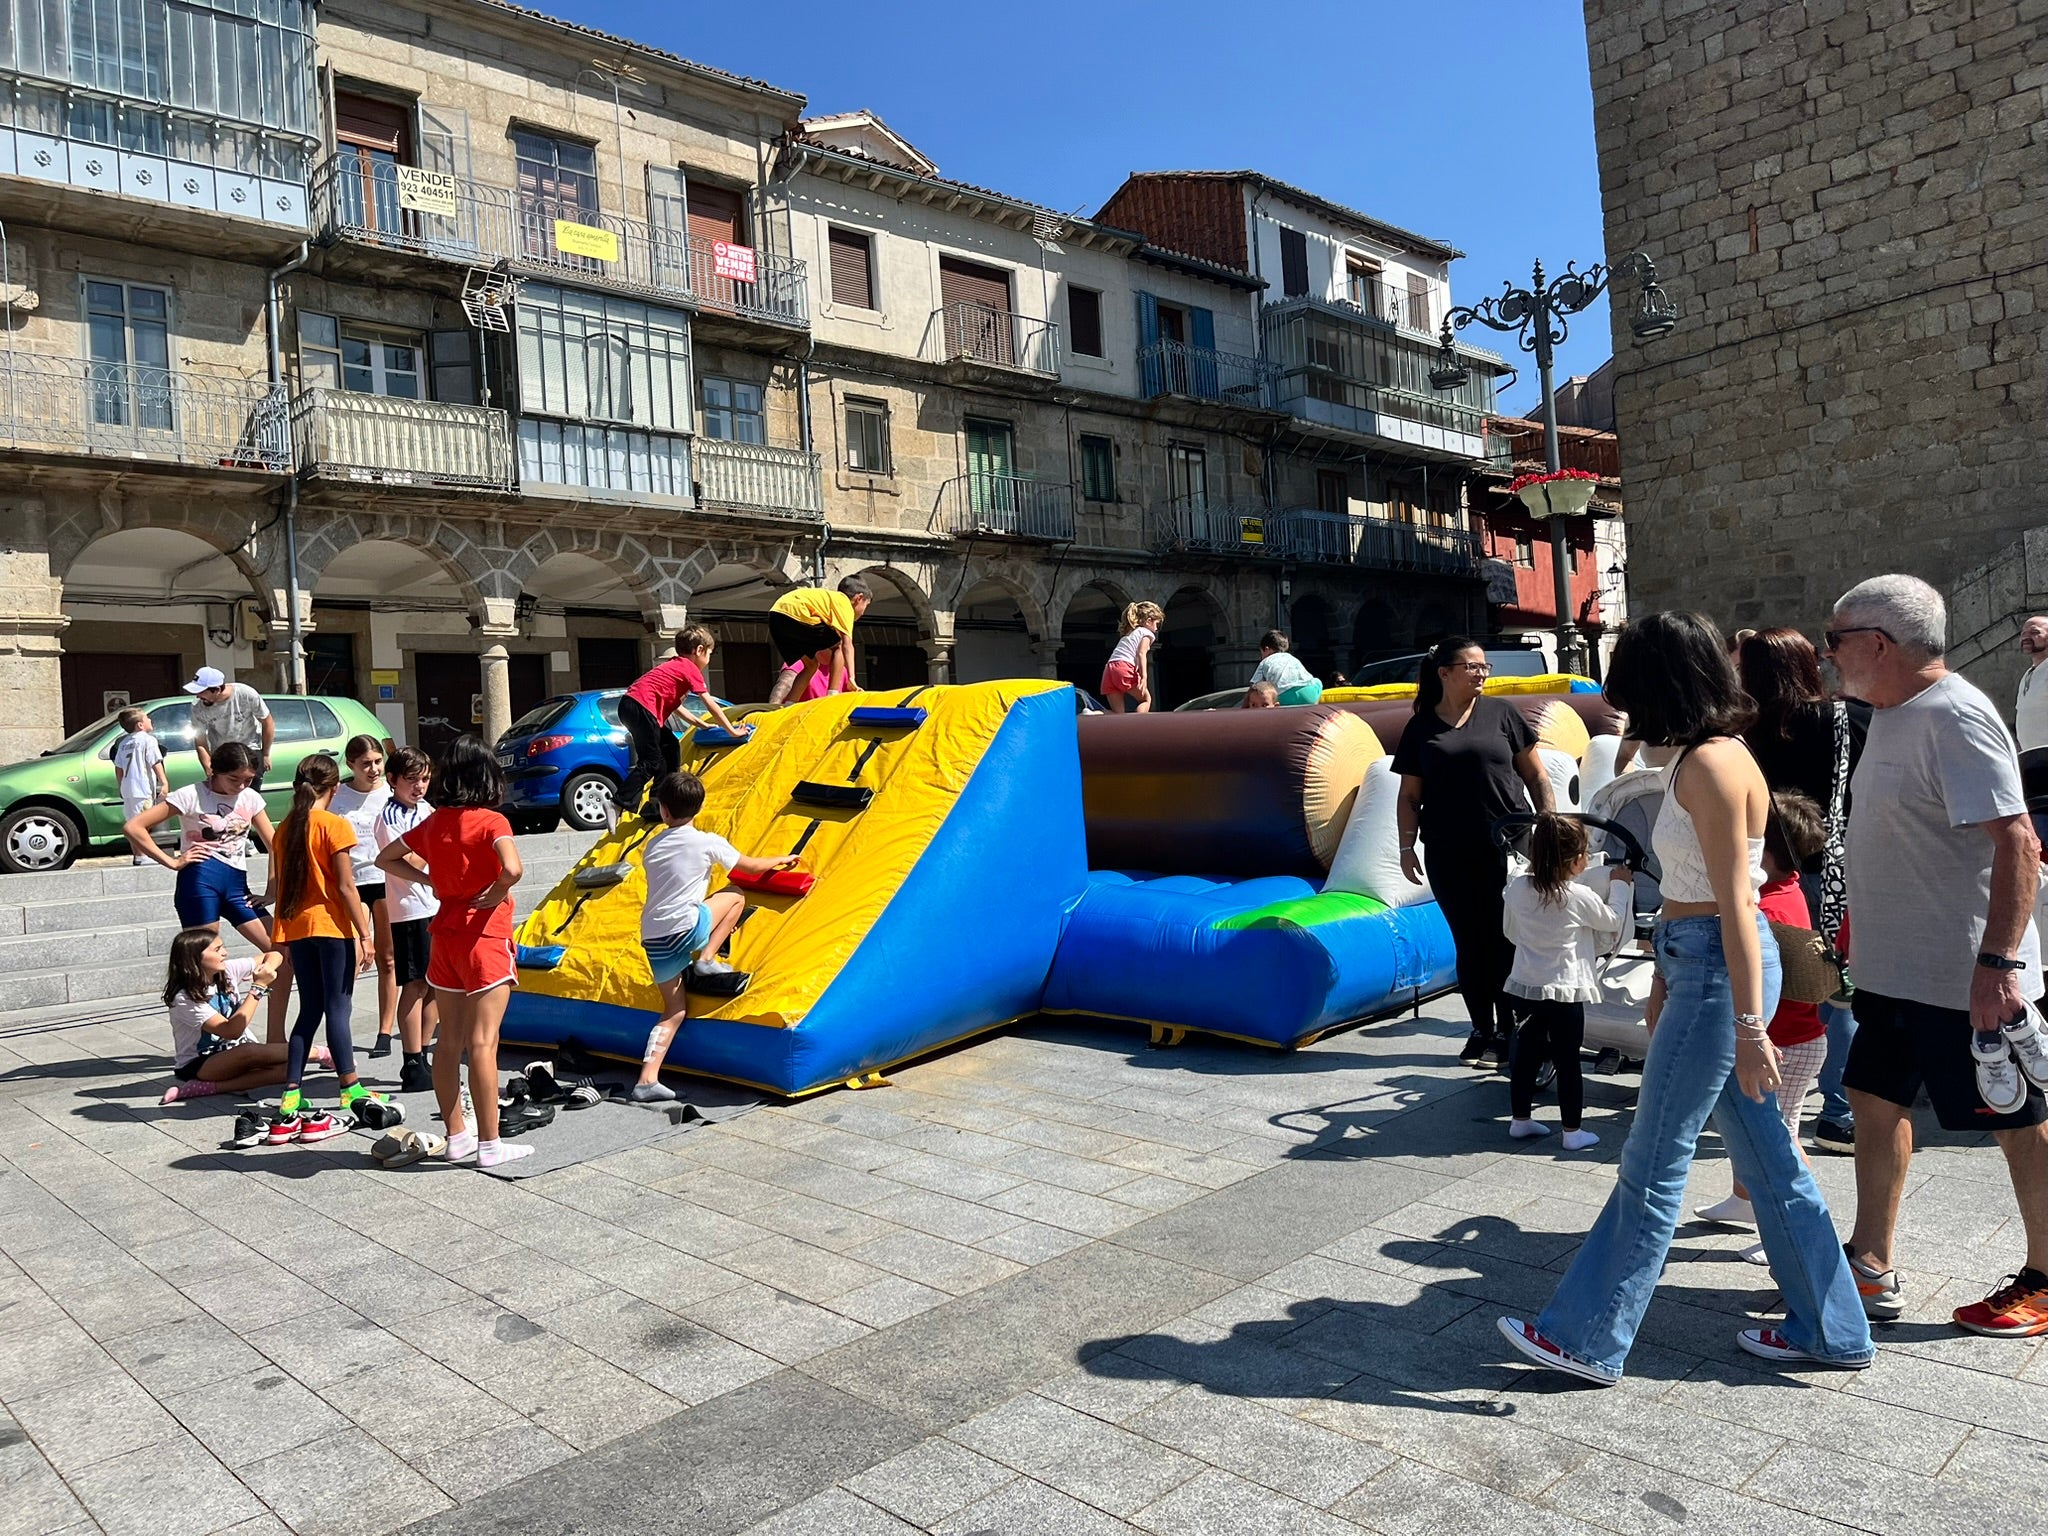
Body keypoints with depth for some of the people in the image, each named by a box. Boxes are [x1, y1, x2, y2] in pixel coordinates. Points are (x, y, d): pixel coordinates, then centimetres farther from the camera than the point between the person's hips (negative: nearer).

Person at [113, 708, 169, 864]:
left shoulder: (124, 743, 16)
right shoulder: (148, 739, -7)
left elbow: (118, 767, 18)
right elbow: (156, 763, -15)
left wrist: (122, 786, 25)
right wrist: (165, 782, -17)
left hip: (127, 789, 8)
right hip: (142, 789, -8)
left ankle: (136, 855, 23)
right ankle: (142, 857, -11)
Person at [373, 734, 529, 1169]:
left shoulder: (433, 823, 7)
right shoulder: (491, 821, -12)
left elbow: (386, 859, 18)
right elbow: (512, 869, -28)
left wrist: (430, 881, 10)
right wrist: (493, 898, -11)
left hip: (444, 933, 6)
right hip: (483, 936, -6)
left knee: (450, 1041, 12)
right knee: (482, 1042, -5)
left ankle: (457, 1135, 20)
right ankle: (489, 1144, -2)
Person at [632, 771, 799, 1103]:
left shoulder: (652, 847, 14)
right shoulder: (707, 842, -2)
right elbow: (752, 867, 9)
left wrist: (713, 918, 36)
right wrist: (781, 860, 30)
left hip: (652, 939, 6)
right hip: (684, 930, -5)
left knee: (674, 1010, 15)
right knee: (735, 896, 16)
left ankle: (647, 1080, 4)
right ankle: (707, 960, 6)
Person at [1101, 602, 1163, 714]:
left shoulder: (1128, 634, 35)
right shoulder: (1147, 633, 11)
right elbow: (1141, 654, -6)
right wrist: (1144, 677, -16)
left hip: (1109, 669, 7)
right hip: (1125, 668, -7)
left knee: (1119, 714, 4)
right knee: (1146, 699, 10)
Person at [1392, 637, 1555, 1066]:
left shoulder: (1500, 713, 4)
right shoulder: (1421, 728, 6)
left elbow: (1536, 777, 7)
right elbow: (1410, 795, 9)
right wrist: (1407, 846, 2)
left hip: (1506, 847, -1)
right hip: (1449, 855, 1)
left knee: (1506, 941, -1)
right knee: (1469, 943, 6)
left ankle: (1508, 1031, 12)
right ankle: (1481, 1030, 18)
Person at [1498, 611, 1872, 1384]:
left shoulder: (1710, 765, -18)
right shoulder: (1707, 758, 12)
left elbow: (1735, 904, -20)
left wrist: (1747, 1026, -19)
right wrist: (1666, 979, 21)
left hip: (1719, 971, -10)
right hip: (1700, 963, 10)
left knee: (1652, 1168, 0)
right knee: (1765, 1156, 18)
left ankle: (1588, 1340, 13)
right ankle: (1827, 1328, 32)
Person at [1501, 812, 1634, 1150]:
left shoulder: (1517, 887, -5)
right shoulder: (1578, 897, -18)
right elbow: (1615, 922, 0)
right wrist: (1620, 885, 13)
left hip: (1525, 985, 5)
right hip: (1564, 991, -5)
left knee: (1527, 1053, 15)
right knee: (1568, 1061, 5)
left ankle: (1520, 1119, 26)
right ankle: (1572, 1131, 12)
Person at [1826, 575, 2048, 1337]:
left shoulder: (1953, 717, -19)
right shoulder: (1893, 714, 10)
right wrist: (1866, 934, 23)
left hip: (1966, 979, -10)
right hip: (1896, 969, 10)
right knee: (1877, 1103, 14)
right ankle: (1871, 1268, 24)